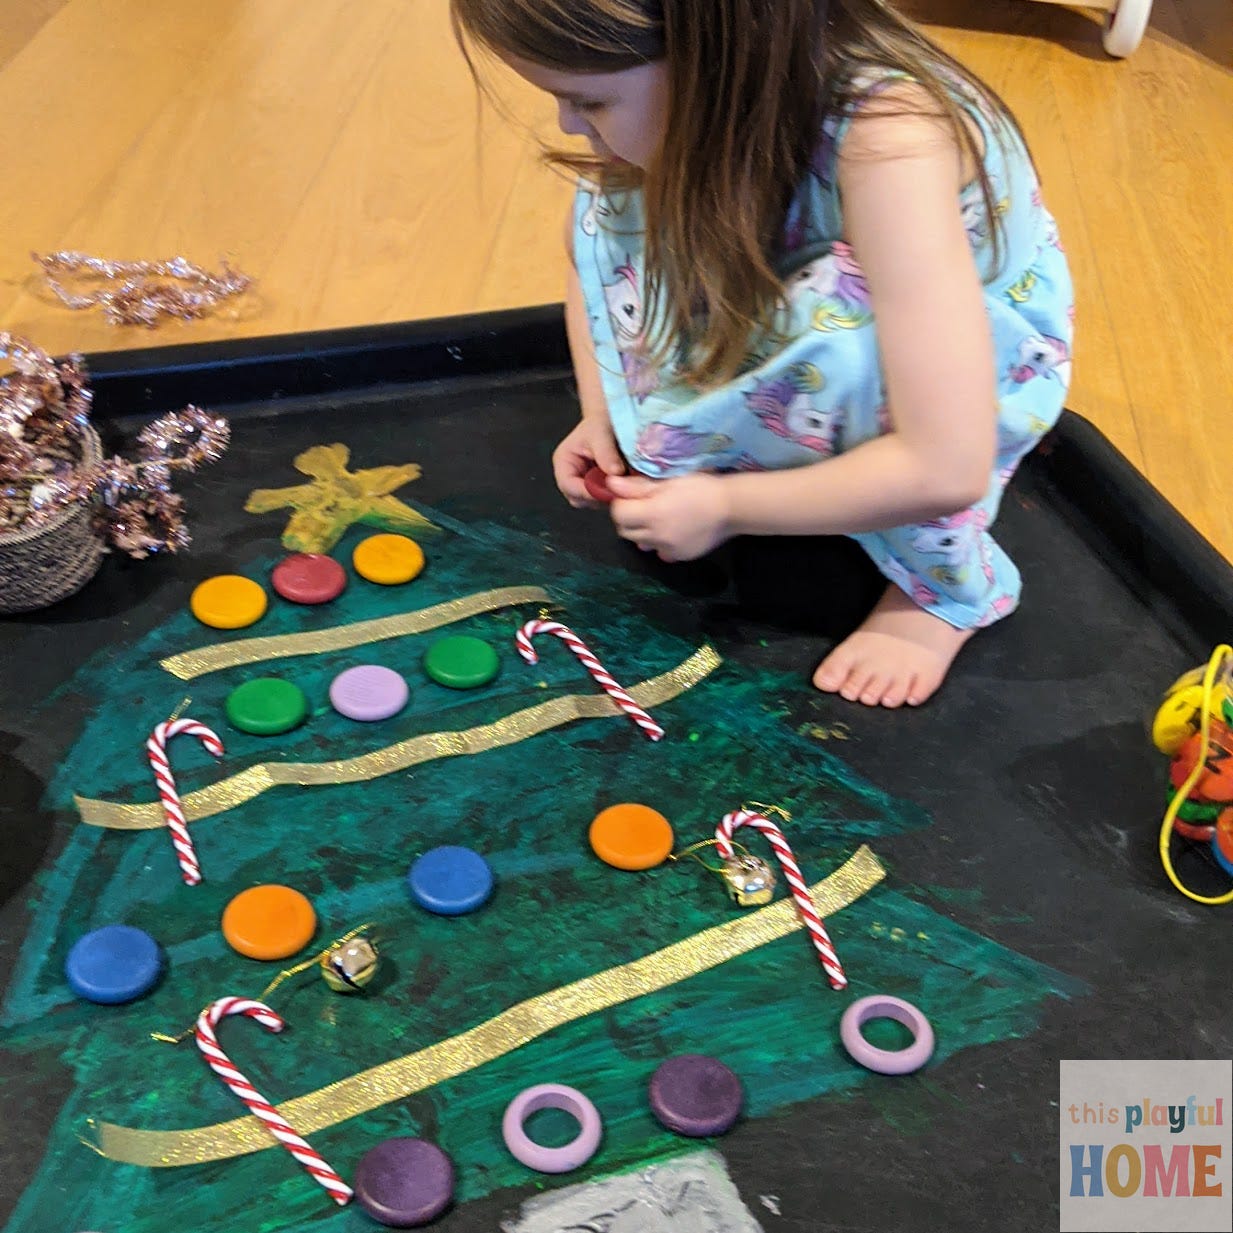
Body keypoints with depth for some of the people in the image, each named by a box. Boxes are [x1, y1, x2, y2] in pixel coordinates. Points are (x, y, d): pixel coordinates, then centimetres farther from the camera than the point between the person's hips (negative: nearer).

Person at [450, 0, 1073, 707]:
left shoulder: (890, 141, -37)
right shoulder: (701, 95, -18)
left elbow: (944, 469, -39)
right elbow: (596, 257, 1)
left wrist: (725, 506, -28)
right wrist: (601, 415, -12)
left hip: (989, 363, -5)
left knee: (835, 327, -37)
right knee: (621, 202, -11)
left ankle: (944, 584, -13)